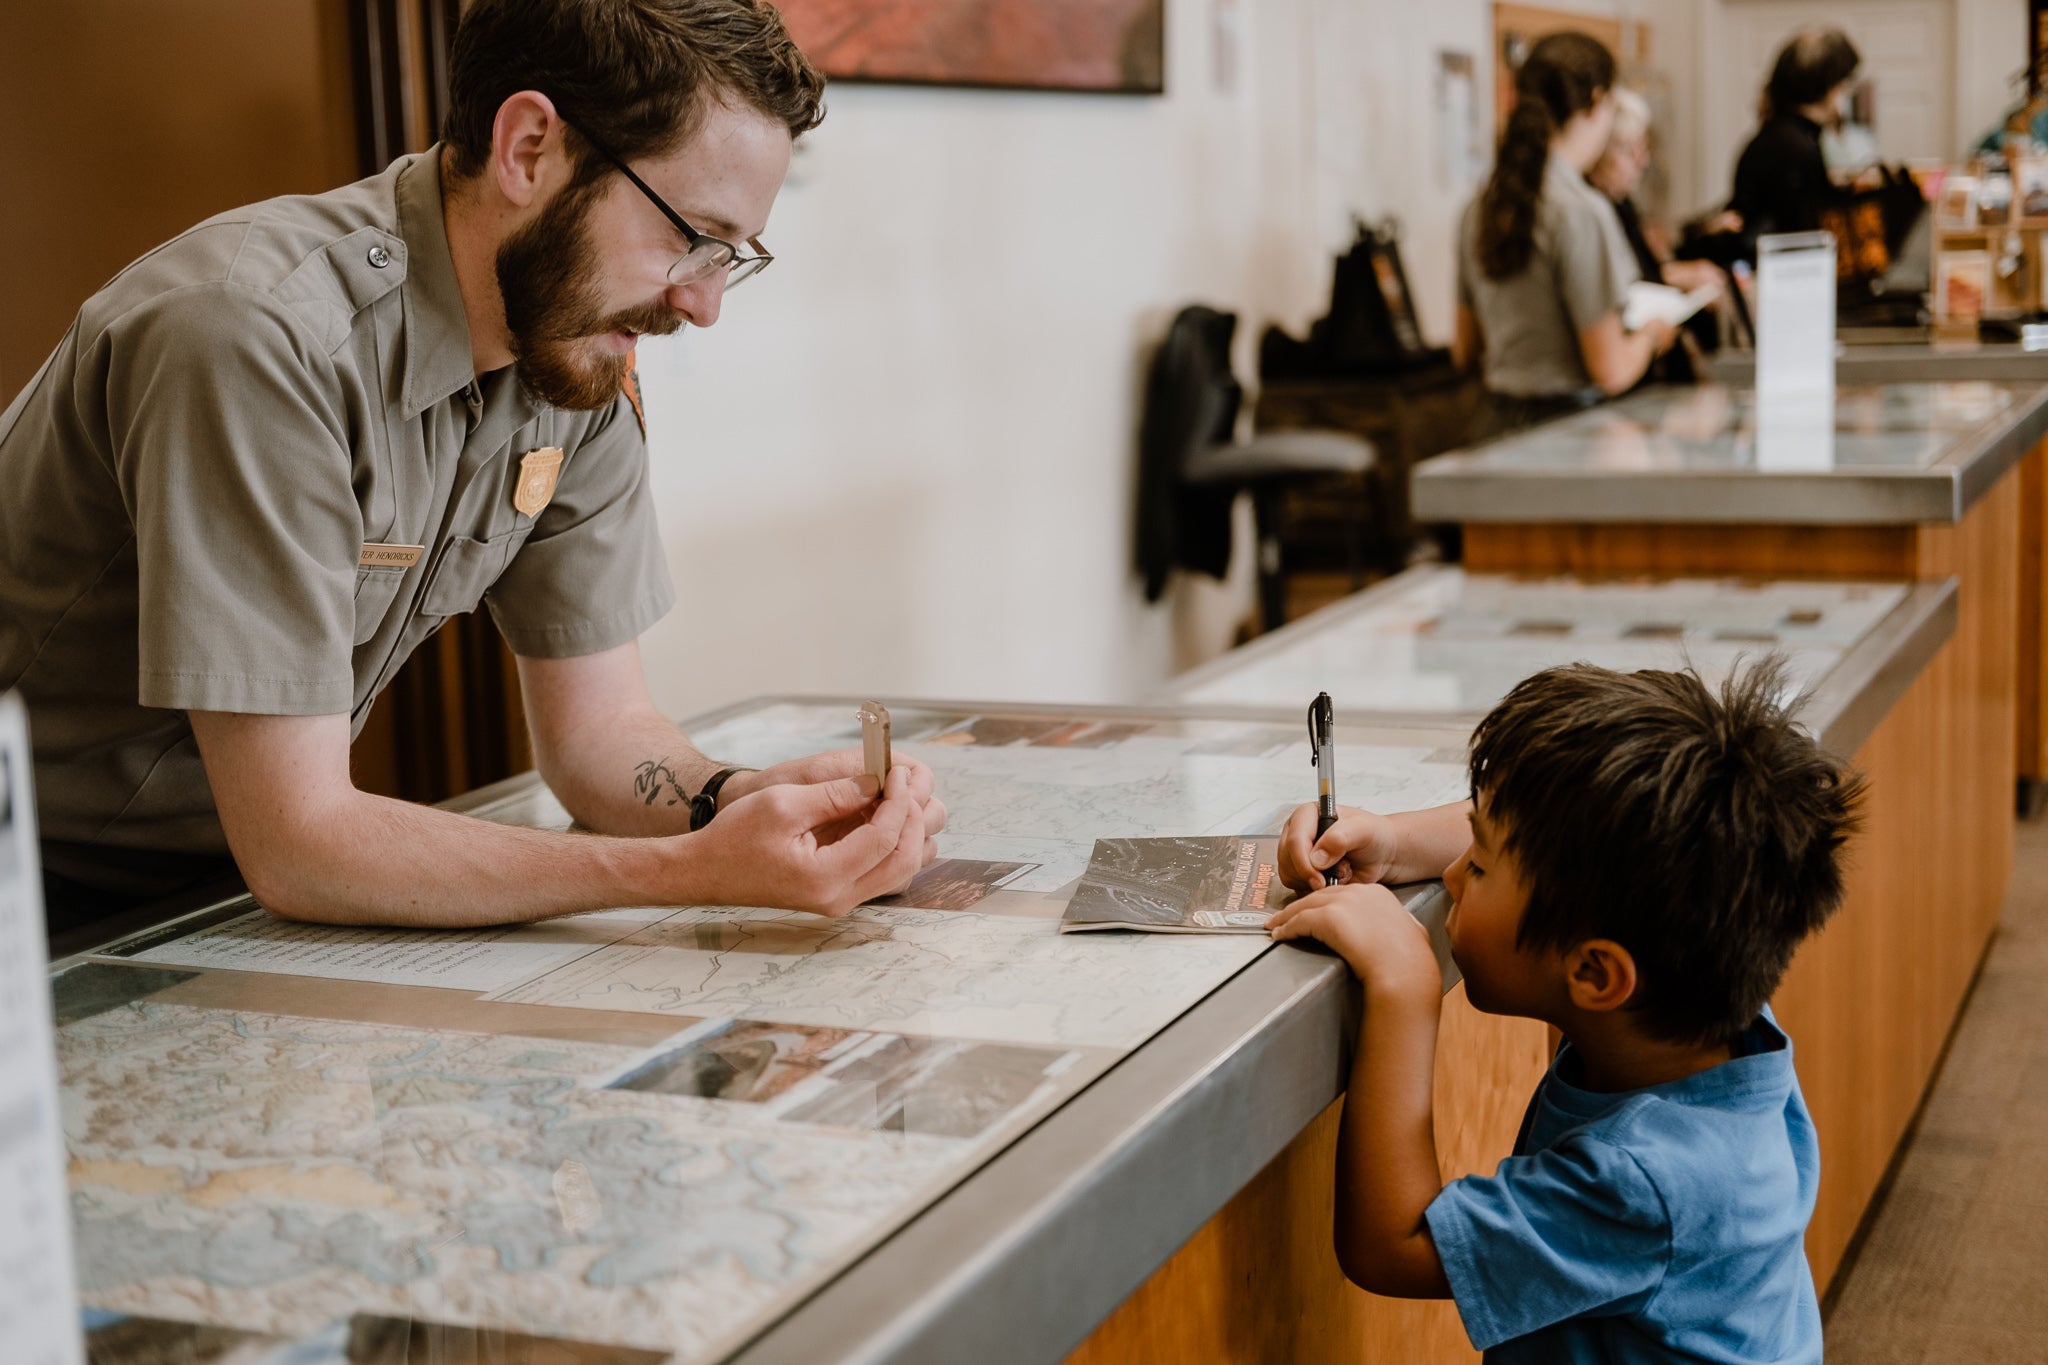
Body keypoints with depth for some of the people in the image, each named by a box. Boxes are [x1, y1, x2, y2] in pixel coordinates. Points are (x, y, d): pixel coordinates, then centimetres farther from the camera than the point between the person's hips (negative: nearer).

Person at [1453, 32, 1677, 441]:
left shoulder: (1480, 208, 7)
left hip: (1493, 422, 8)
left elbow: (1465, 351, 16)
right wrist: (1650, 334, 7)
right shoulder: (1581, 211, -14)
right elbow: (1611, 370, -13)